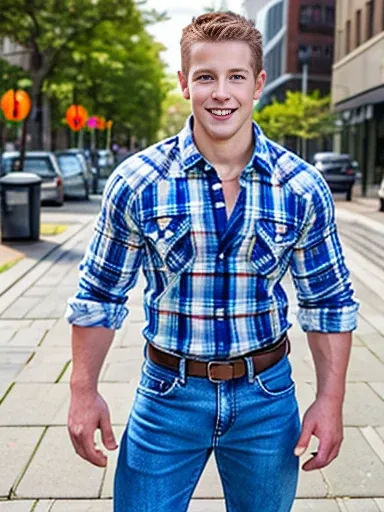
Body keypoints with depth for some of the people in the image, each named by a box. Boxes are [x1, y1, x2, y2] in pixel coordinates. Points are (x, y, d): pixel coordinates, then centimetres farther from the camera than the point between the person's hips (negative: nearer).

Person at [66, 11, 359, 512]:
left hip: (267, 397, 1)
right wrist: (84, 392, -2)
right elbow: (99, 296, -1)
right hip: (167, 394, -1)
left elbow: (329, 301, 1)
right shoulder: (136, 183, -10)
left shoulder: (303, 188, -7)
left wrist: (331, 400, -2)